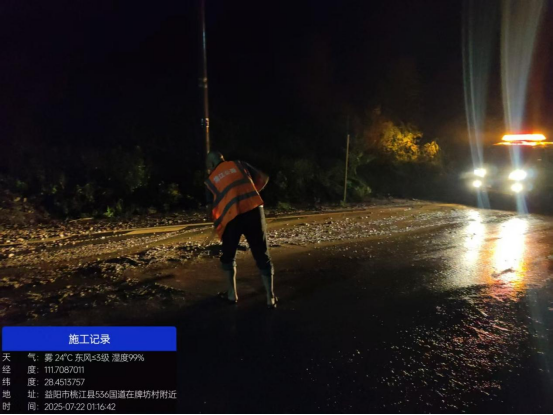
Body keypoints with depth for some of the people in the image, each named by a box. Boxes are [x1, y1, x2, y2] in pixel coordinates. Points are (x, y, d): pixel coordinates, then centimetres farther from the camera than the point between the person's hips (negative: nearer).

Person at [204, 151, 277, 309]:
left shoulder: (211, 180, 12)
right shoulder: (239, 165, 16)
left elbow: (211, 209, 9)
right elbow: (264, 178, 18)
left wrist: (217, 222, 28)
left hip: (231, 218, -1)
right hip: (255, 211, 1)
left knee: (228, 257, 22)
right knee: (262, 257, 9)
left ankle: (232, 294, 26)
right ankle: (270, 298, 11)